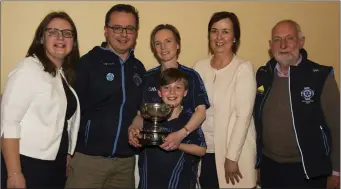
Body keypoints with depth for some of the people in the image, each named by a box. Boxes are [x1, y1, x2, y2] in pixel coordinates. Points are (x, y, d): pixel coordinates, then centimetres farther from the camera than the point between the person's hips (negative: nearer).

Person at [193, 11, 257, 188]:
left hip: (234, 153, -3)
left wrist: (232, 157, -14)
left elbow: (244, 115, -13)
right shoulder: (199, 67, 4)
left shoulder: (244, 68, -9)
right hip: (204, 151, 4)